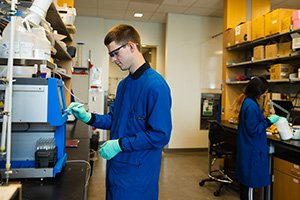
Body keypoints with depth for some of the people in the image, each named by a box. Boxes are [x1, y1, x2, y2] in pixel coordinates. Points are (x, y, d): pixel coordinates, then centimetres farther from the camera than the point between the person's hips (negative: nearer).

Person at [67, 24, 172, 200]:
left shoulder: (156, 85, -21)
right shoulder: (124, 84, 8)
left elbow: (160, 135, -23)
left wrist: (120, 144, -20)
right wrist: (88, 117, 1)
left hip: (137, 174, -8)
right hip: (117, 167, 8)